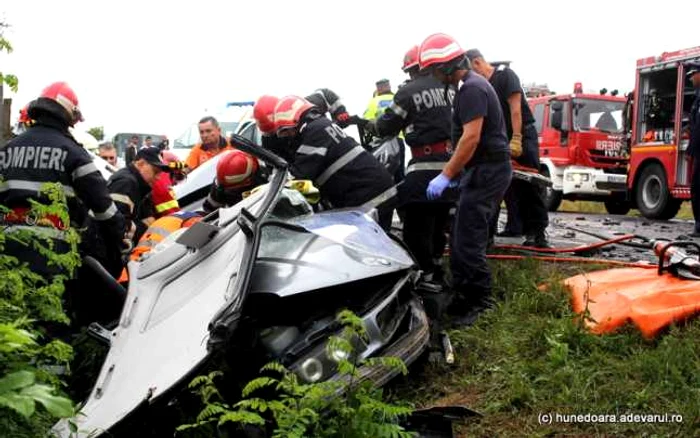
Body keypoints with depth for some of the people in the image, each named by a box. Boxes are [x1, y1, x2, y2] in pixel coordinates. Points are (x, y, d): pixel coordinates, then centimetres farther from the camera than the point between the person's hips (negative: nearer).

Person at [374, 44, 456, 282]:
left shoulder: (409, 91, -6)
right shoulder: (451, 88, 12)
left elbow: (386, 127, -1)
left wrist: (374, 123, 19)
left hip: (425, 166, -7)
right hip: (452, 163, 8)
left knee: (417, 225, -4)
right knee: (439, 221, 20)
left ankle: (424, 275, -5)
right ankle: (435, 267, 33)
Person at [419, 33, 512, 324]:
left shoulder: (471, 89, -16)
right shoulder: (473, 84, 18)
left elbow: (471, 138, -24)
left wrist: (446, 175, -22)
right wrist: (454, 170, 24)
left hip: (486, 171, -11)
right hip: (486, 168, 11)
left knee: (467, 240, -10)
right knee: (464, 236, 13)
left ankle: (478, 303, -2)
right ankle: (463, 297, 20)